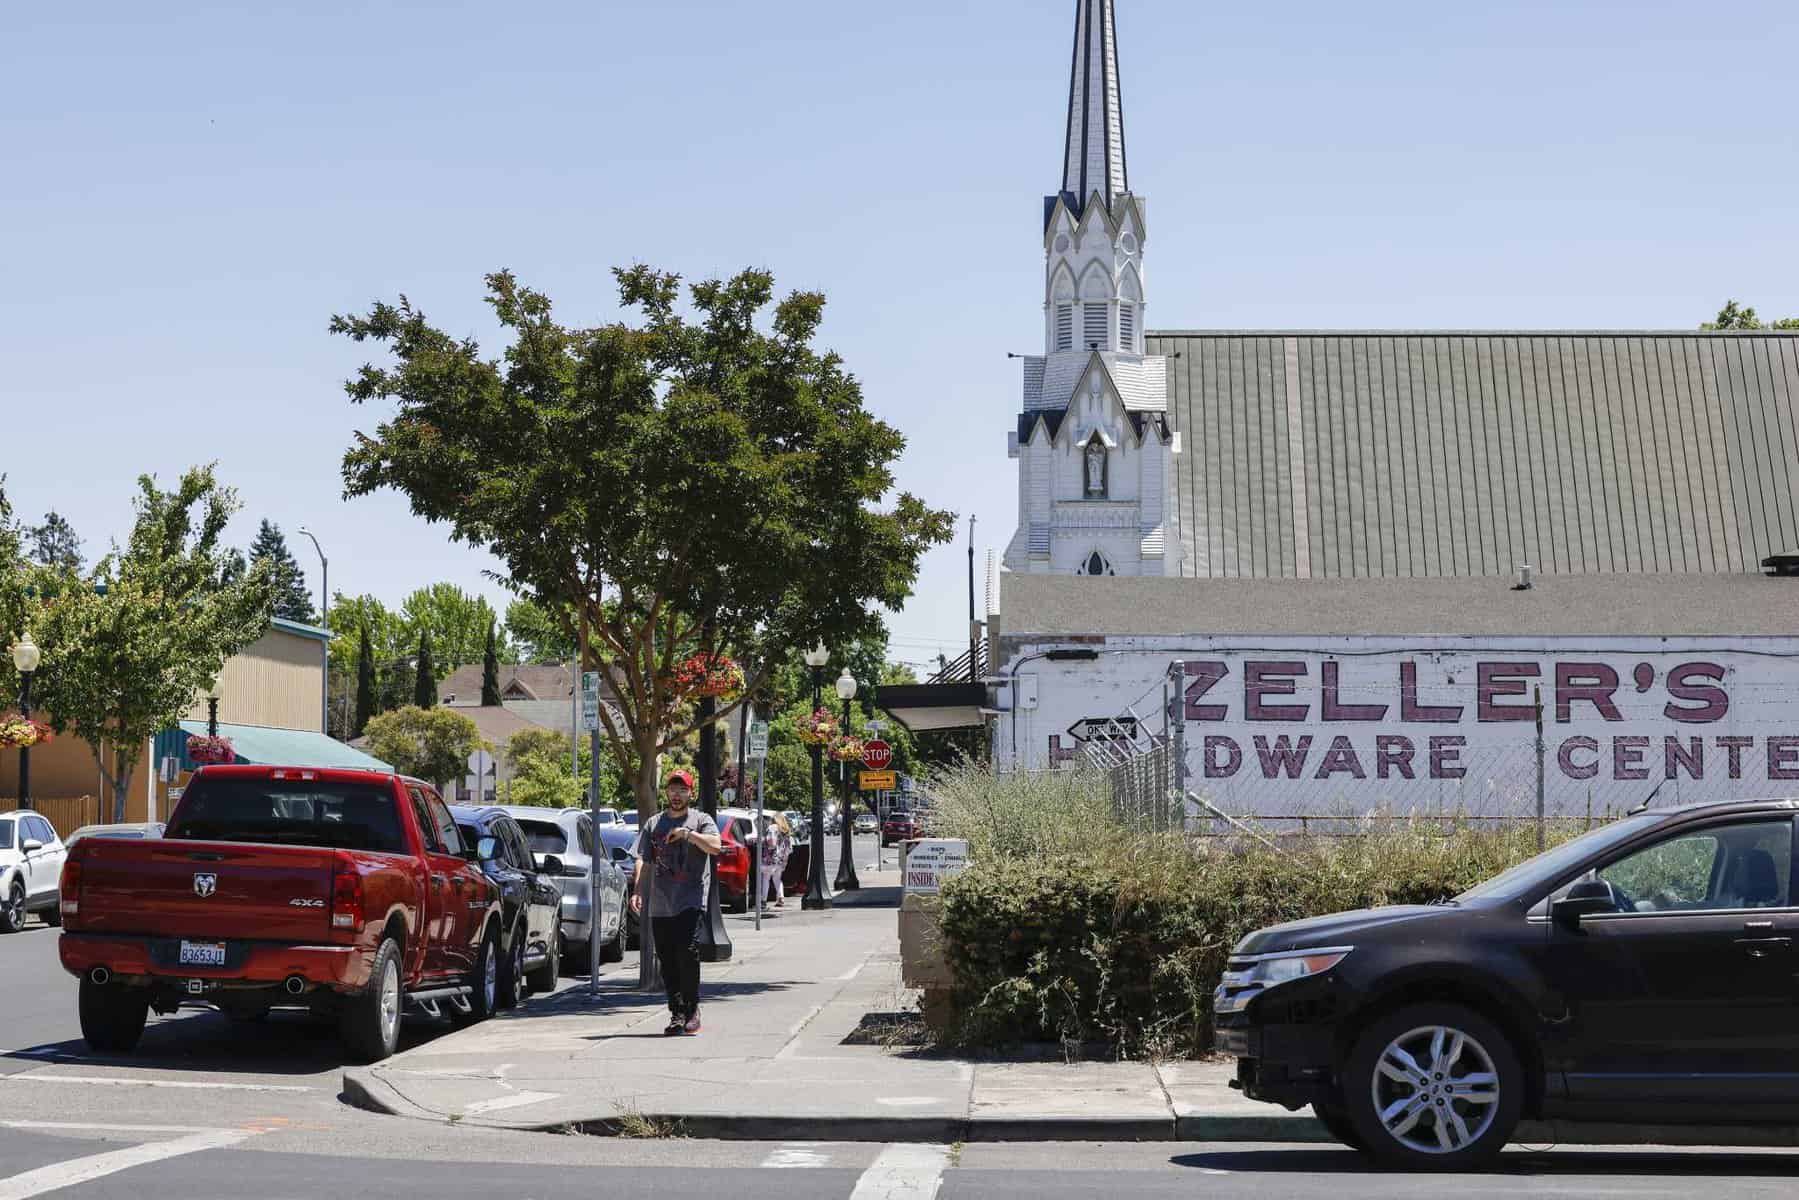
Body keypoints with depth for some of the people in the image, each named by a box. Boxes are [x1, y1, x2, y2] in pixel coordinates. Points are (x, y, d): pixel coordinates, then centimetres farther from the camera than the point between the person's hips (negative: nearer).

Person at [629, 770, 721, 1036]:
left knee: (687, 952, -18)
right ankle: (677, 1014, 11)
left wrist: (688, 834, -17)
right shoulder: (653, 824, 17)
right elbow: (642, 861, 10)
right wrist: (637, 891, -3)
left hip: (691, 902, -4)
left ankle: (692, 1009, -8)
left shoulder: (701, 820, 8)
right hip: (660, 905, 4)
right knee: (667, 961, 4)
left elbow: (715, 846, -10)